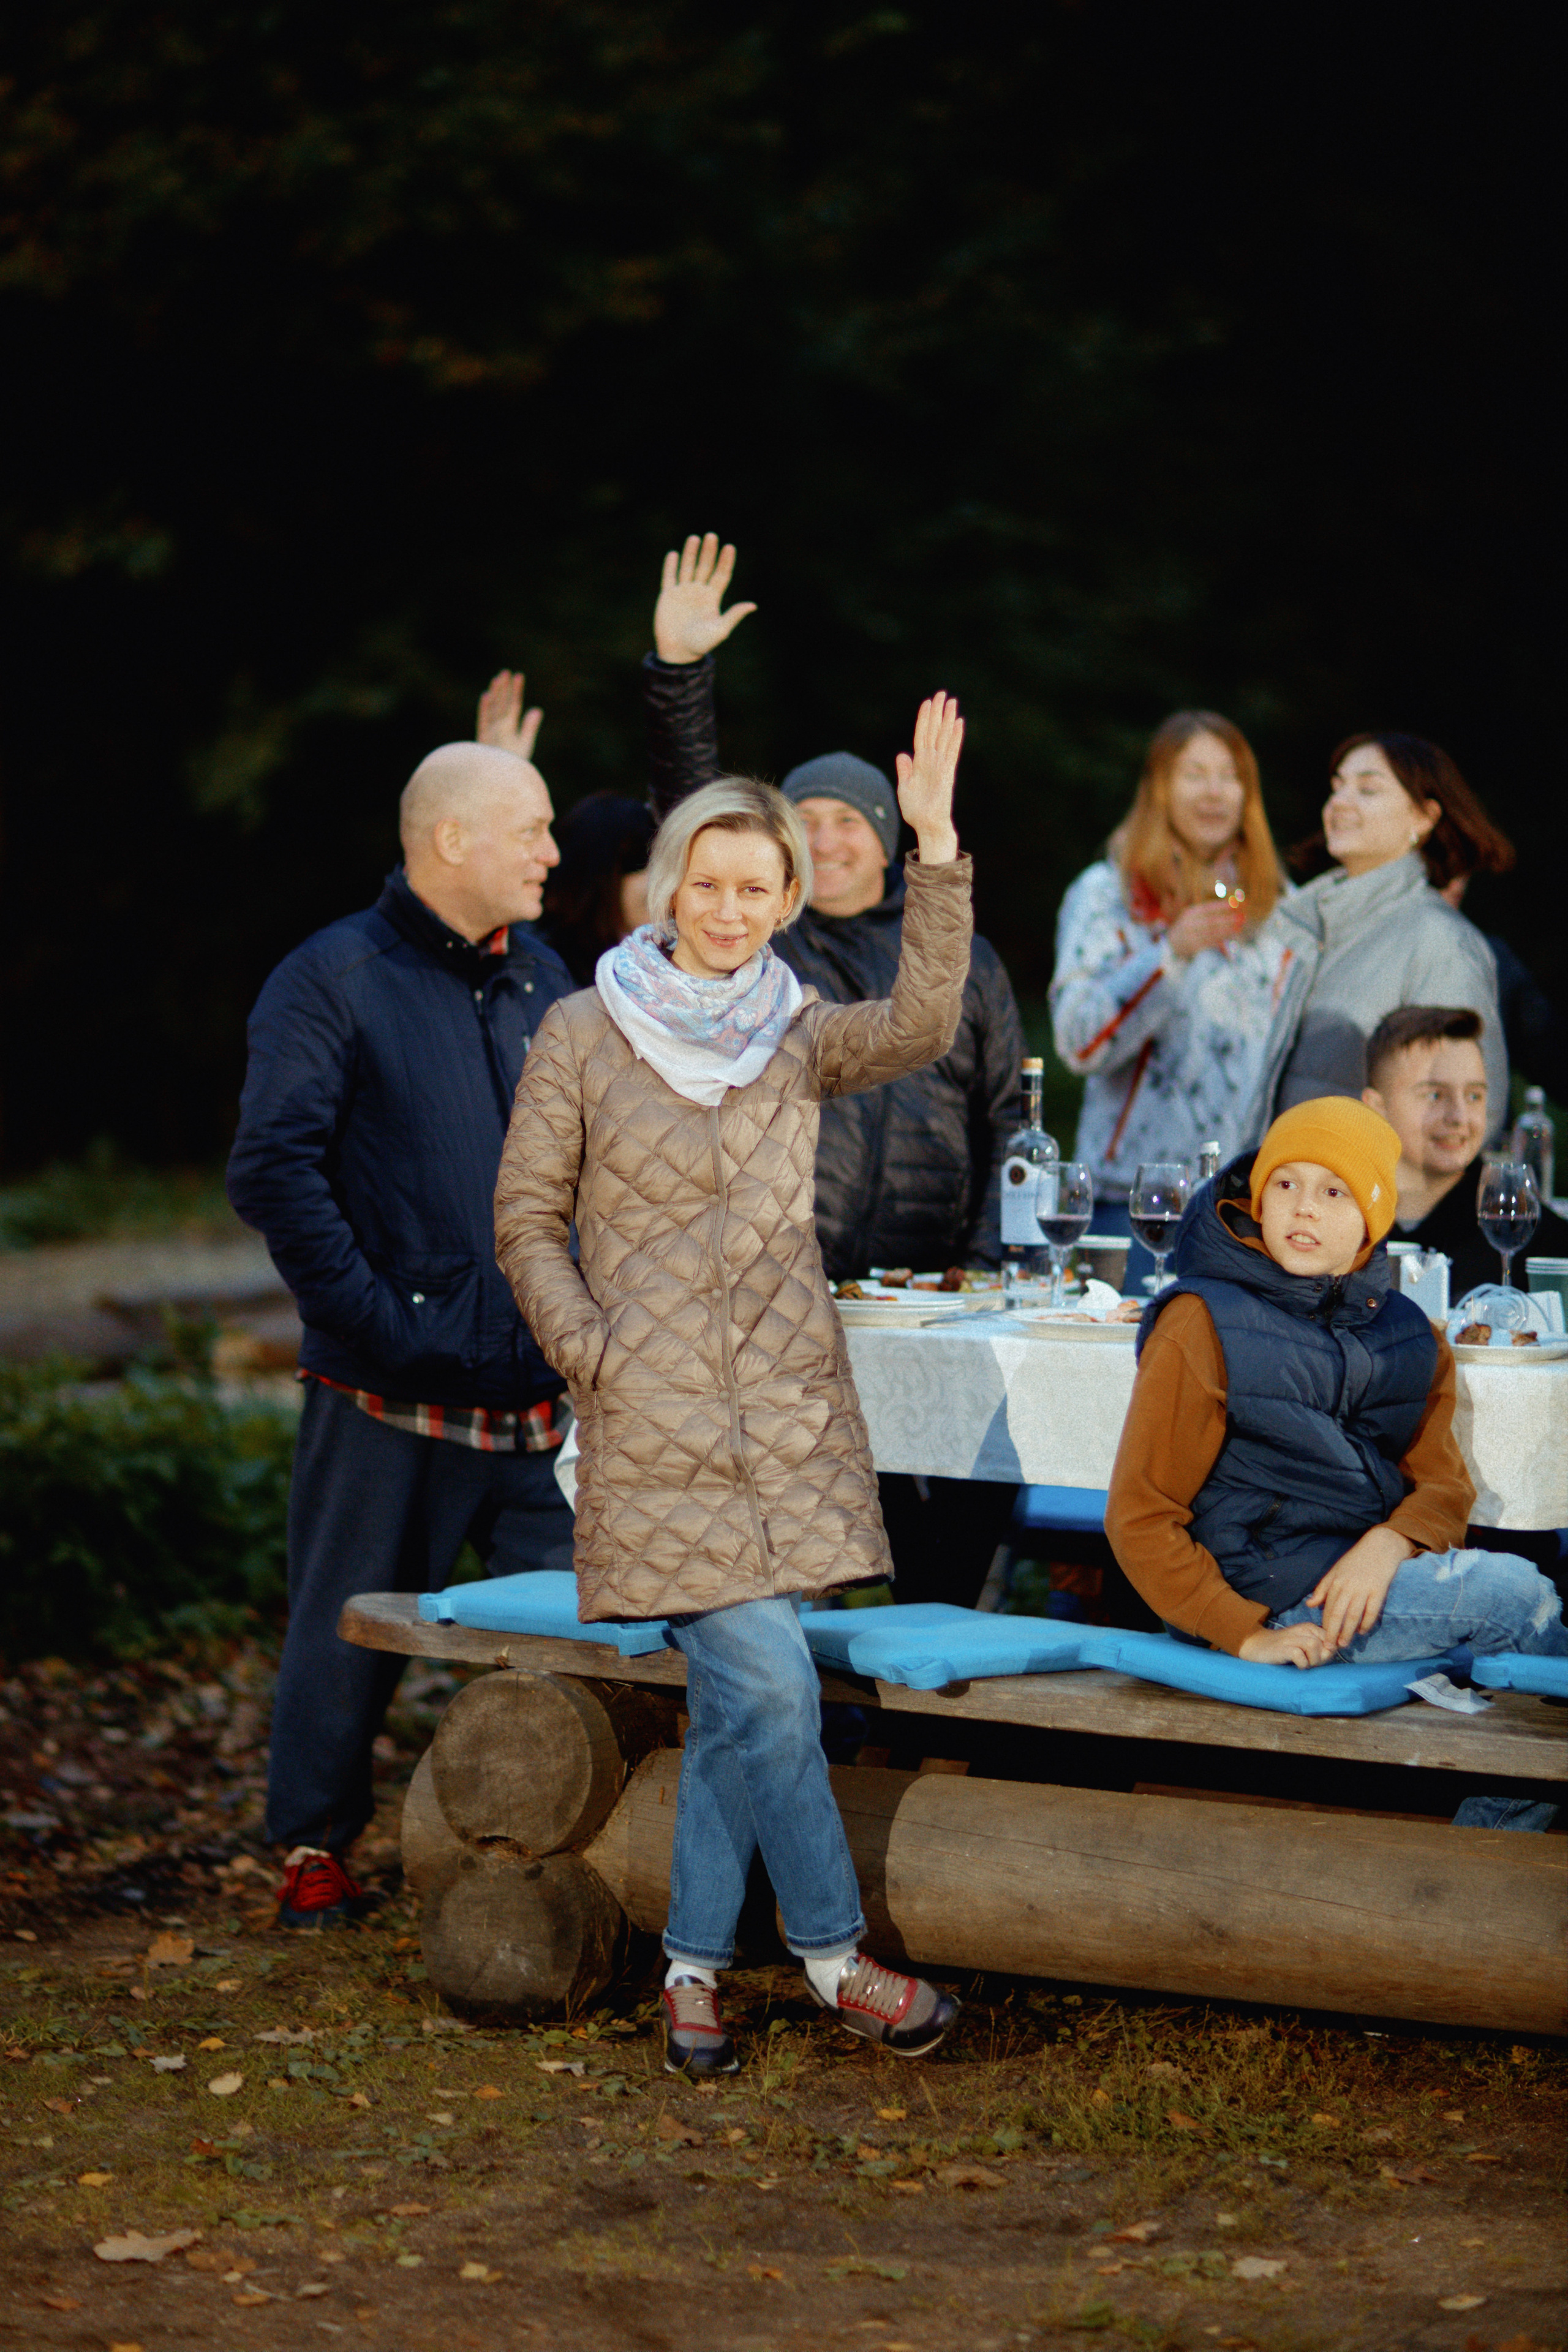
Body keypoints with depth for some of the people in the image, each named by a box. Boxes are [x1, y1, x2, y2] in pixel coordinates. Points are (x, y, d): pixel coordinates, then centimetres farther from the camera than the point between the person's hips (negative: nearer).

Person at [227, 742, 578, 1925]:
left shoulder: (544, 982, 15)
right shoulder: (334, 981, -5)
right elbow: (276, 1168, -12)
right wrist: (374, 1316, -17)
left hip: (539, 1389, 5)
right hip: (394, 1395, -5)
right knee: (353, 1629, 5)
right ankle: (315, 1849, 21)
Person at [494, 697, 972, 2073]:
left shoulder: (799, 1038, 8)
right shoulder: (586, 1034, 1)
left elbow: (920, 1027, -13)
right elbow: (528, 1217, 5)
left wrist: (936, 849, -22)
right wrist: (594, 1355, -6)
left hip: (789, 1415, 3)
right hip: (658, 1421, -3)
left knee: (735, 1697, 5)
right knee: (767, 1683, -11)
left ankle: (694, 1964, 16)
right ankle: (834, 1954, -1)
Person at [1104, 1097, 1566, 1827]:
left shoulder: (1409, 1338, 13)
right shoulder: (1202, 1327, -4)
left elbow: (1444, 1485, 10)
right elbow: (1139, 1519, -5)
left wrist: (1389, 1543, -15)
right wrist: (1245, 1634, -15)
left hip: (1374, 1575, 6)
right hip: (1277, 1600, -6)